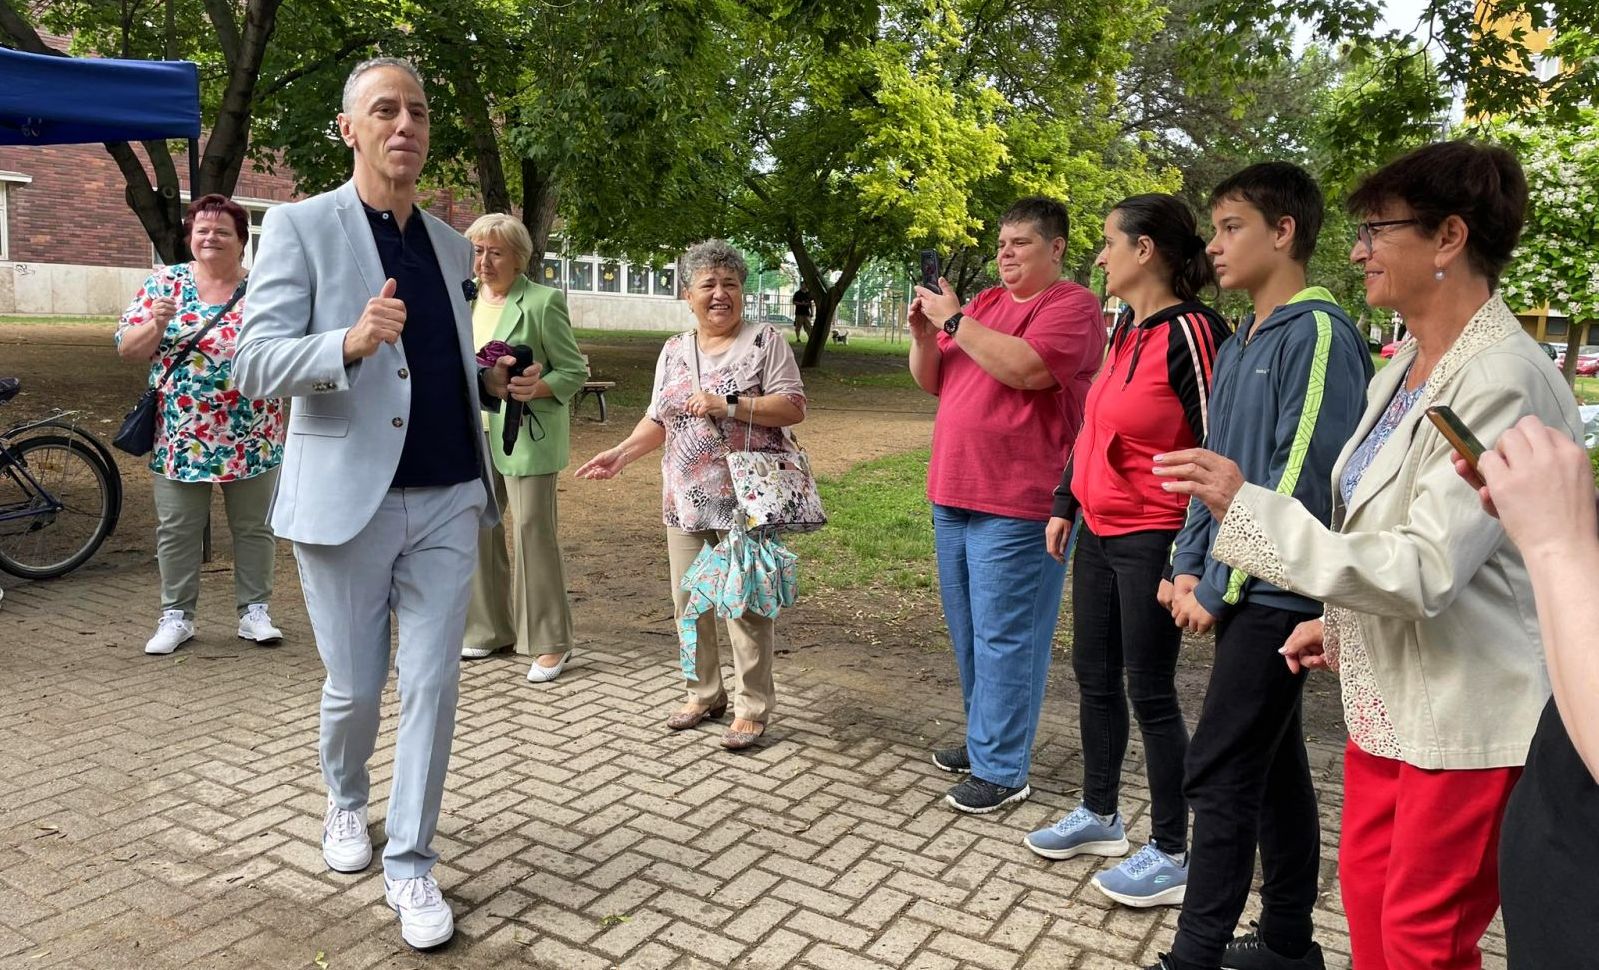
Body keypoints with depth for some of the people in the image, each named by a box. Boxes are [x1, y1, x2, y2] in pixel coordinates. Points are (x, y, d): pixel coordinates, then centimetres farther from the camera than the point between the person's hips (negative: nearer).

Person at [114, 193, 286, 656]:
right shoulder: (164, 283, 3)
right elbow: (127, 348, 0)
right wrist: (156, 325, -18)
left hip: (253, 438, 0)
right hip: (181, 437, 1)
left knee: (254, 527, 8)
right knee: (177, 530, 8)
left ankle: (254, 611, 19)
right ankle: (176, 615, 20)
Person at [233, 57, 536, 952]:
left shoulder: (453, 246, 13)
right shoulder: (300, 227, -2)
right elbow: (256, 365, -11)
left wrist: (495, 381, 6)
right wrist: (350, 342, -28)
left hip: (448, 501, 4)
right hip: (347, 499, -3)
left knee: (434, 683, 3)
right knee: (355, 686, 9)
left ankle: (412, 862, 17)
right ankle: (346, 802, 41)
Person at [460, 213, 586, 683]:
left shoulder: (542, 302, -9)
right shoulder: (465, 301, 11)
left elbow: (574, 373, -8)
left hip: (525, 436, -7)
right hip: (475, 435, 7)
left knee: (534, 531, -5)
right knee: (477, 529, 11)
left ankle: (551, 642, 6)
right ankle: (490, 629, 26)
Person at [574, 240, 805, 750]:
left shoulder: (765, 340, -2)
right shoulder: (674, 350, 14)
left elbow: (793, 407, -10)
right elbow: (658, 420, 16)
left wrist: (728, 407, -19)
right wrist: (621, 453, 0)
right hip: (687, 501, 6)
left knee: (747, 603, -2)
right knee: (689, 601, 11)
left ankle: (753, 708, 11)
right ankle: (705, 694, 28)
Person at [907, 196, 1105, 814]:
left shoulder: (1072, 305, -6)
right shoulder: (983, 303, 16)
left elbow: (1026, 368, -24)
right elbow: (931, 382, 18)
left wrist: (954, 321, -16)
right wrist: (924, 335, -1)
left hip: (1016, 506, -8)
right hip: (954, 495, 8)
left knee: (1004, 638, -4)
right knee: (968, 631, 16)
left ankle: (1002, 769, 6)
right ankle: (985, 739, 31)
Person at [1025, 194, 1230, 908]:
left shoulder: (1189, 332, -16)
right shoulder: (1124, 330, 10)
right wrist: (1065, 504, 18)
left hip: (1151, 540, -9)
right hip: (1099, 533, 9)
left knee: (1149, 693, 1)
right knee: (1093, 676, 16)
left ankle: (1170, 856, 17)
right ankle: (1099, 816, 34)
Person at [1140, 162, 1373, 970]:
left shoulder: (1319, 333, -13)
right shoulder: (1239, 345, 13)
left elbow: (1302, 480, -19)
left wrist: (1219, 585, -16)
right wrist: (1187, 566, 5)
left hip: (1276, 593, -8)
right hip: (1245, 590, 9)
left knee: (1218, 775, -5)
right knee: (1274, 766, 16)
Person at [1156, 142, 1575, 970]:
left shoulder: (1503, 383, -22)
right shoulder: (1403, 368, 8)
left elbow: (1422, 570, -27)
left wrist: (1245, 505, -27)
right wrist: (1339, 623, 17)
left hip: (1465, 717, -8)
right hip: (1387, 695, 8)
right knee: (1366, 890, 20)